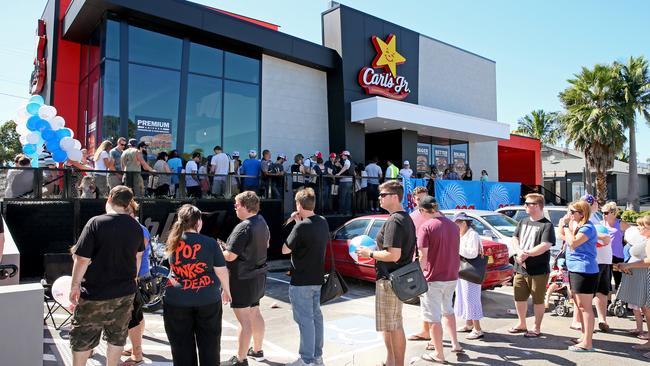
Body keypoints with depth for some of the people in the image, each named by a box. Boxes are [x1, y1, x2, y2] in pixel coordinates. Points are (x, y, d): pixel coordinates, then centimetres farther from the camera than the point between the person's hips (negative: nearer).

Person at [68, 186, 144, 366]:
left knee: (82, 337, 14)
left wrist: (75, 286, -4)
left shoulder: (96, 223, -16)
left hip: (95, 293, -4)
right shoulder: (136, 226, 1)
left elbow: (82, 259, -17)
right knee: (117, 336, 17)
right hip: (125, 292, 4)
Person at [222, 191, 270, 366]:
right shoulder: (261, 221, 4)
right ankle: (257, 350, 36)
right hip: (258, 275, 10)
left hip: (243, 279, -9)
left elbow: (230, 256, -25)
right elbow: (266, 244, 18)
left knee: (244, 320, -1)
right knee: (255, 313, 21)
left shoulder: (243, 228, -24)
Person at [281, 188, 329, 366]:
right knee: (316, 316, 17)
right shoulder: (323, 222, 3)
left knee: (305, 319, 0)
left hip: (301, 281, -8)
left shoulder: (302, 227, -21)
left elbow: (285, 250, -12)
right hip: (317, 278, 8)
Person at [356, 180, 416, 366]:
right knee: (389, 324, 21)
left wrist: (369, 253, -13)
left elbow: (393, 255, -27)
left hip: (390, 281, -11)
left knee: (394, 326, 1)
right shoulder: (406, 218, 12)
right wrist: (374, 250, 14)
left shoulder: (394, 221, -20)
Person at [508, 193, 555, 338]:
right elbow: (515, 239, 8)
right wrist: (519, 251, -11)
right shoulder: (523, 222, 10)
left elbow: (545, 246, -20)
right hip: (520, 268, 6)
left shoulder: (547, 225, -10)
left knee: (538, 300, 7)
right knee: (519, 298, 15)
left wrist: (527, 254, -19)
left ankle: (537, 328, 22)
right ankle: (522, 324, 33)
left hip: (539, 271, -6)